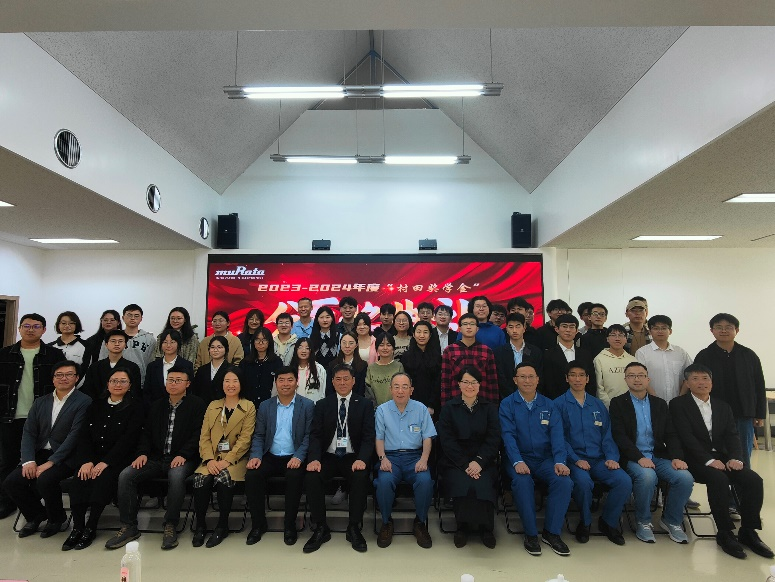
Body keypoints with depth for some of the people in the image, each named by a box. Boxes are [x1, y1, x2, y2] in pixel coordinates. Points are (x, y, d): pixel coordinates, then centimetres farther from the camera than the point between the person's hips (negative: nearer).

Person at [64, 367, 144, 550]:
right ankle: (77, 527, -14)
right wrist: (86, 461, -9)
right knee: (79, 480, -25)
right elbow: (84, 436, 8)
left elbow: (128, 439, -8)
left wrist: (105, 463, -17)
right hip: (91, 457, 4)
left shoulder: (135, 407, 1)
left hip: (118, 458, -4)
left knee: (103, 479, -31)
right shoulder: (96, 405, 16)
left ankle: (90, 528, -17)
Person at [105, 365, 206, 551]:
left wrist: (183, 455, -19)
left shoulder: (197, 404, 0)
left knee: (176, 476, -36)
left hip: (182, 459, -5)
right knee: (125, 475, -16)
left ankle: (170, 526, -20)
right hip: (156, 458, 6)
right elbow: (146, 433, 16)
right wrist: (142, 453, -2)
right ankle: (128, 527, -5)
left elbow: (198, 434, -8)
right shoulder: (157, 406, 18)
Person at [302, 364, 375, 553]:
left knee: (360, 477, -32)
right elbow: (315, 435, 1)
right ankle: (321, 528, -8)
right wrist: (314, 458, -18)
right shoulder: (322, 405, 9)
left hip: (353, 458, -1)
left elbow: (368, 436, -3)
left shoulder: (364, 405, 4)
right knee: (311, 477, -27)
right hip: (328, 457, 2)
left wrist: (362, 459, -21)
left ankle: (354, 528, -12)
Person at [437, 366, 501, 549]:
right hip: (455, 462, -1)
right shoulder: (449, 408, 7)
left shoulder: (489, 408, 11)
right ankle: (463, 526, -3)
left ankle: (485, 528, -2)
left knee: (482, 485, -29)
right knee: (463, 484, -30)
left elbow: (494, 439, 2)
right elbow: (447, 441, -2)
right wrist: (465, 465, -14)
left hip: (483, 462, 1)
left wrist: (479, 462, -14)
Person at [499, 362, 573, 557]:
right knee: (522, 481, -32)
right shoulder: (507, 405, 2)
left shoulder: (548, 405, 10)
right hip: (520, 458, -3)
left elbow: (557, 434, -1)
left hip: (545, 458, 3)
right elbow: (508, 436, -8)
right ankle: (530, 534, -12)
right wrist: (517, 462, -23)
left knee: (564, 481, -25)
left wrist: (560, 461, -17)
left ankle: (552, 532, -5)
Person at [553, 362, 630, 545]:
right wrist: (576, 460, -15)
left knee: (625, 481, -22)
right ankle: (585, 522, -2)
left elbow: (607, 434, 12)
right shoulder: (559, 404, 0)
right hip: (574, 459, -4)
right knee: (583, 482, -34)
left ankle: (608, 522, 6)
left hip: (599, 460, 4)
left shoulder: (598, 405, 15)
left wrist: (612, 457, -4)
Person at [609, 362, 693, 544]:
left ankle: (671, 520, 5)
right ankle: (643, 522, -8)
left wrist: (677, 457, -10)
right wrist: (639, 457, -21)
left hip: (659, 456, 4)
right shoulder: (618, 403, 0)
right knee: (647, 476, -34)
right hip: (632, 457, -4)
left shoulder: (660, 404, 14)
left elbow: (671, 434, 9)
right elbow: (619, 436, -9)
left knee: (685, 477, -22)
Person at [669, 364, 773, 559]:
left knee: (754, 480, -18)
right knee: (718, 479, -31)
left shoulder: (723, 406, 16)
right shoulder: (678, 404, -2)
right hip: (696, 460, -5)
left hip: (722, 457, 5)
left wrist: (734, 458, -13)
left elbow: (732, 436, 6)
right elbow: (686, 437, -11)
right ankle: (725, 534, -15)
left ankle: (748, 532, -3)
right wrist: (708, 460, -21)